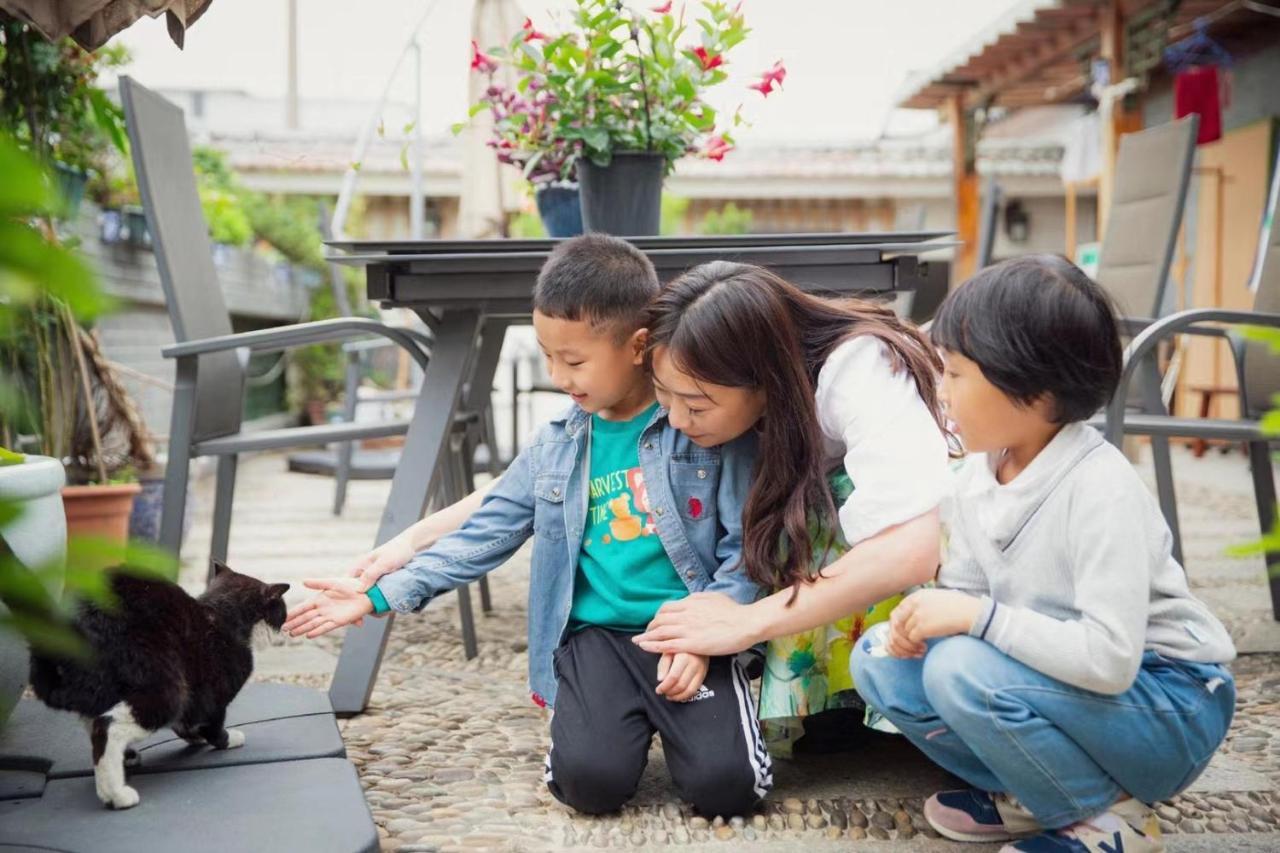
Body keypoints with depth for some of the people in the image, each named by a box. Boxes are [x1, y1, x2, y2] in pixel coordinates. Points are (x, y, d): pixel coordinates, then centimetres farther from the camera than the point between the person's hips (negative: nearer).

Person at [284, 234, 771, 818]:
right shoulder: (557, 447, 8)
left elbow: (746, 545, -4)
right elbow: (484, 535, 11)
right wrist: (381, 595, 6)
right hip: (597, 634, 3)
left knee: (724, 782, -22)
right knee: (592, 779, -22)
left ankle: (671, 716, 10)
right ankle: (628, 720, 12)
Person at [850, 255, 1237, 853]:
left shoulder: (1100, 488, -26)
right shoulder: (978, 475, -3)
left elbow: (1110, 658, -32)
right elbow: (963, 590, 6)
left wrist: (978, 616, -31)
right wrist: (922, 617, -16)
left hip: (1167, 703, -7)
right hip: (1064, 674, 8)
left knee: (962, 668, -30)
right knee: (879, 661, -4)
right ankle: (1031, 798, 6)